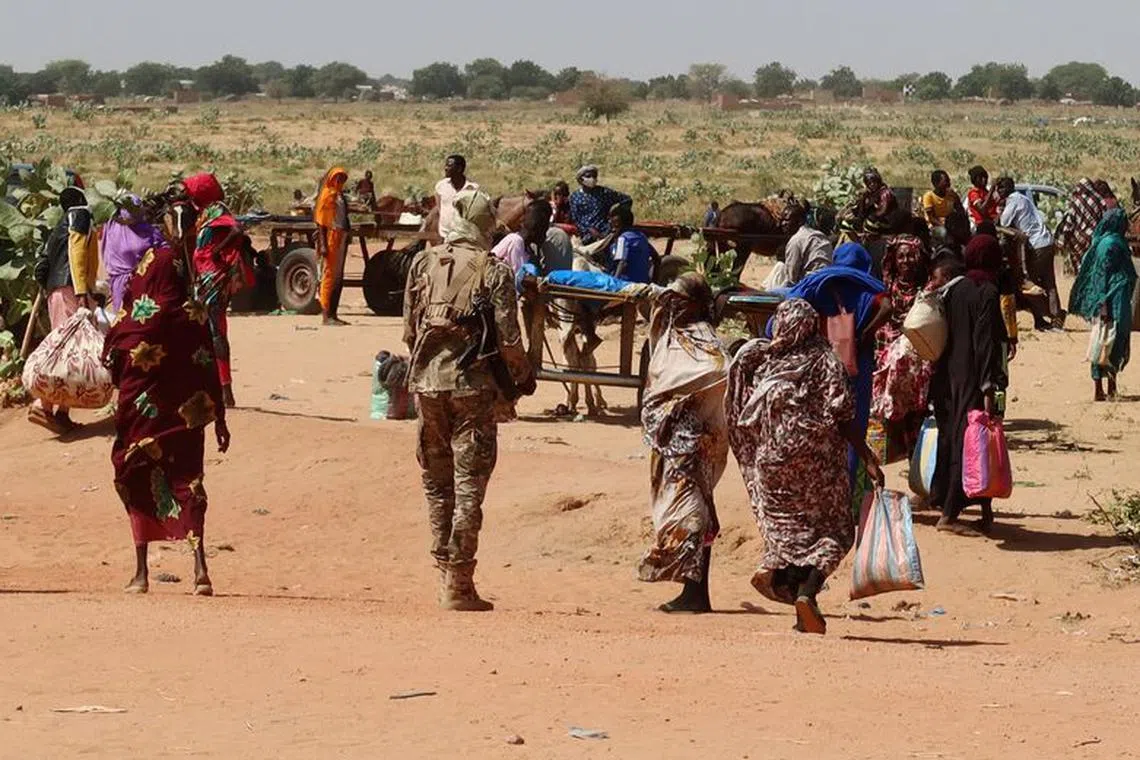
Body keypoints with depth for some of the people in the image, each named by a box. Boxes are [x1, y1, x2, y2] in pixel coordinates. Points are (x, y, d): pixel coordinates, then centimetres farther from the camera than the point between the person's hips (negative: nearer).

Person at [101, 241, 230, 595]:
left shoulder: (136, 317, -10)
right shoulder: (194, 315, -3)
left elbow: (112, 364, -3)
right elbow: (209, 370, -1)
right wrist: (219, 419, 4)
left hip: (142, 416, -2)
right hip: (186, 417, 2)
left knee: (140, 485, 11)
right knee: (187, 482, 6)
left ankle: (141, 573, 12)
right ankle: (200, 569, -10)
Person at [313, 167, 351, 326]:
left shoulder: (340, 195, 15)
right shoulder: (327, 195, -9)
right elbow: (320, 222, -12)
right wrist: (322, 245, -18)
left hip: (341, 239, 9)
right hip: (331, 239, -9)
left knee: (338, 278, 10)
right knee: (329, 276, -7)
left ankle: (333, 314, 16)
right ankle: (326, 315, -5)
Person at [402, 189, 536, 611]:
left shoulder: (423, 264, 4)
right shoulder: (494, 271, -7)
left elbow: (410, 329, 8)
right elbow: (508, 338, -9)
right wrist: (523, 377, 8)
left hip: (427, 382, 4)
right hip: (472, 384, -4)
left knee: (436, 482, 15)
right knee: (469, 484, 0)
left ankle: (445, 572, 17)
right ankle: (458, 586, -2)